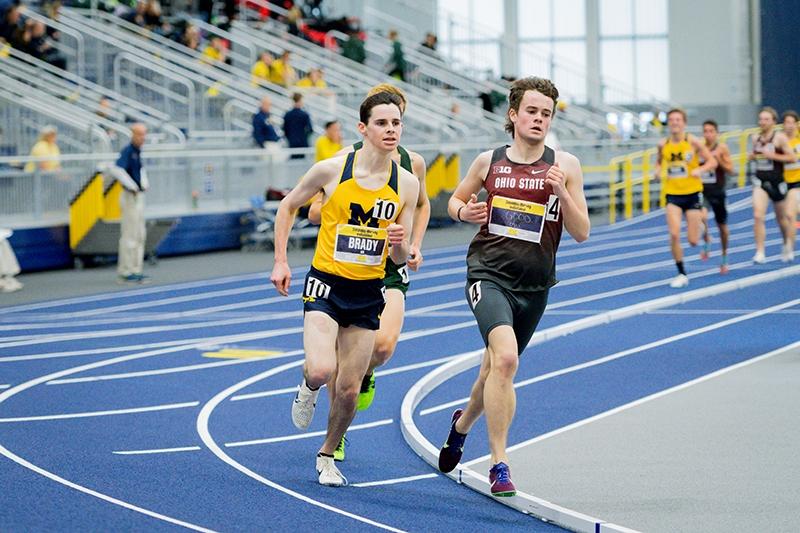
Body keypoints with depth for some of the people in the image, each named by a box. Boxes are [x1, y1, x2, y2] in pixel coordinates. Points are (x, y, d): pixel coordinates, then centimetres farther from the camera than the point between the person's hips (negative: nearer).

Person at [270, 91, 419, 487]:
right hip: (326, 284, -3)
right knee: (322, 370, -23)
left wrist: (400, 244, -19)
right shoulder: (331, 170, -10)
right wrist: (280, 261, 1)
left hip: (368, 293, 3)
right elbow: (288, 207, 6)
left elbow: (399, 259, 4)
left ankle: (327, 455, 30)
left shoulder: (406, 184, -2)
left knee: (348, 389, 5)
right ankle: (308, 388, 15)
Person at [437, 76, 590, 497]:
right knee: (505, 357, -26)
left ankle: (463, 422, 51)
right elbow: (455, 200, 19)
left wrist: (562, 193, -15)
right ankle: (499, 464, -20)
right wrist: (464, 212, -4)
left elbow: (581, 233, 0)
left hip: (534, 285, 2)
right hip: (489, 273, -2)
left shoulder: (565, 166, 0)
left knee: (495, 369, 17)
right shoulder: (489, 161, 2)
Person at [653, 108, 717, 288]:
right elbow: (659, 162, 19)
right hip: (673, 194, 2)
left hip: (692, 193, -2)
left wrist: (700, 170, -25)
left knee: (693, 241, 0)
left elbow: (712, 162, -6)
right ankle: (682, 274, 0)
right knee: (674, 235, -15)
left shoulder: (693, 142, -8)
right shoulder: (663, 144, 0)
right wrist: (659, 171, -4)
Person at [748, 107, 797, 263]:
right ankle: (760, 253, -16)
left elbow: (792, 157, -13)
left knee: (781, 217, 17)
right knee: (758, 216, -17)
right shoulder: (755, 138, 4)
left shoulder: (779, 137, -11)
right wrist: (752, 157, -2)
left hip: (776, 181, -2)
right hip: (760, 181, 2)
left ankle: (787, 245, 44)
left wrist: (773, 156, -22)